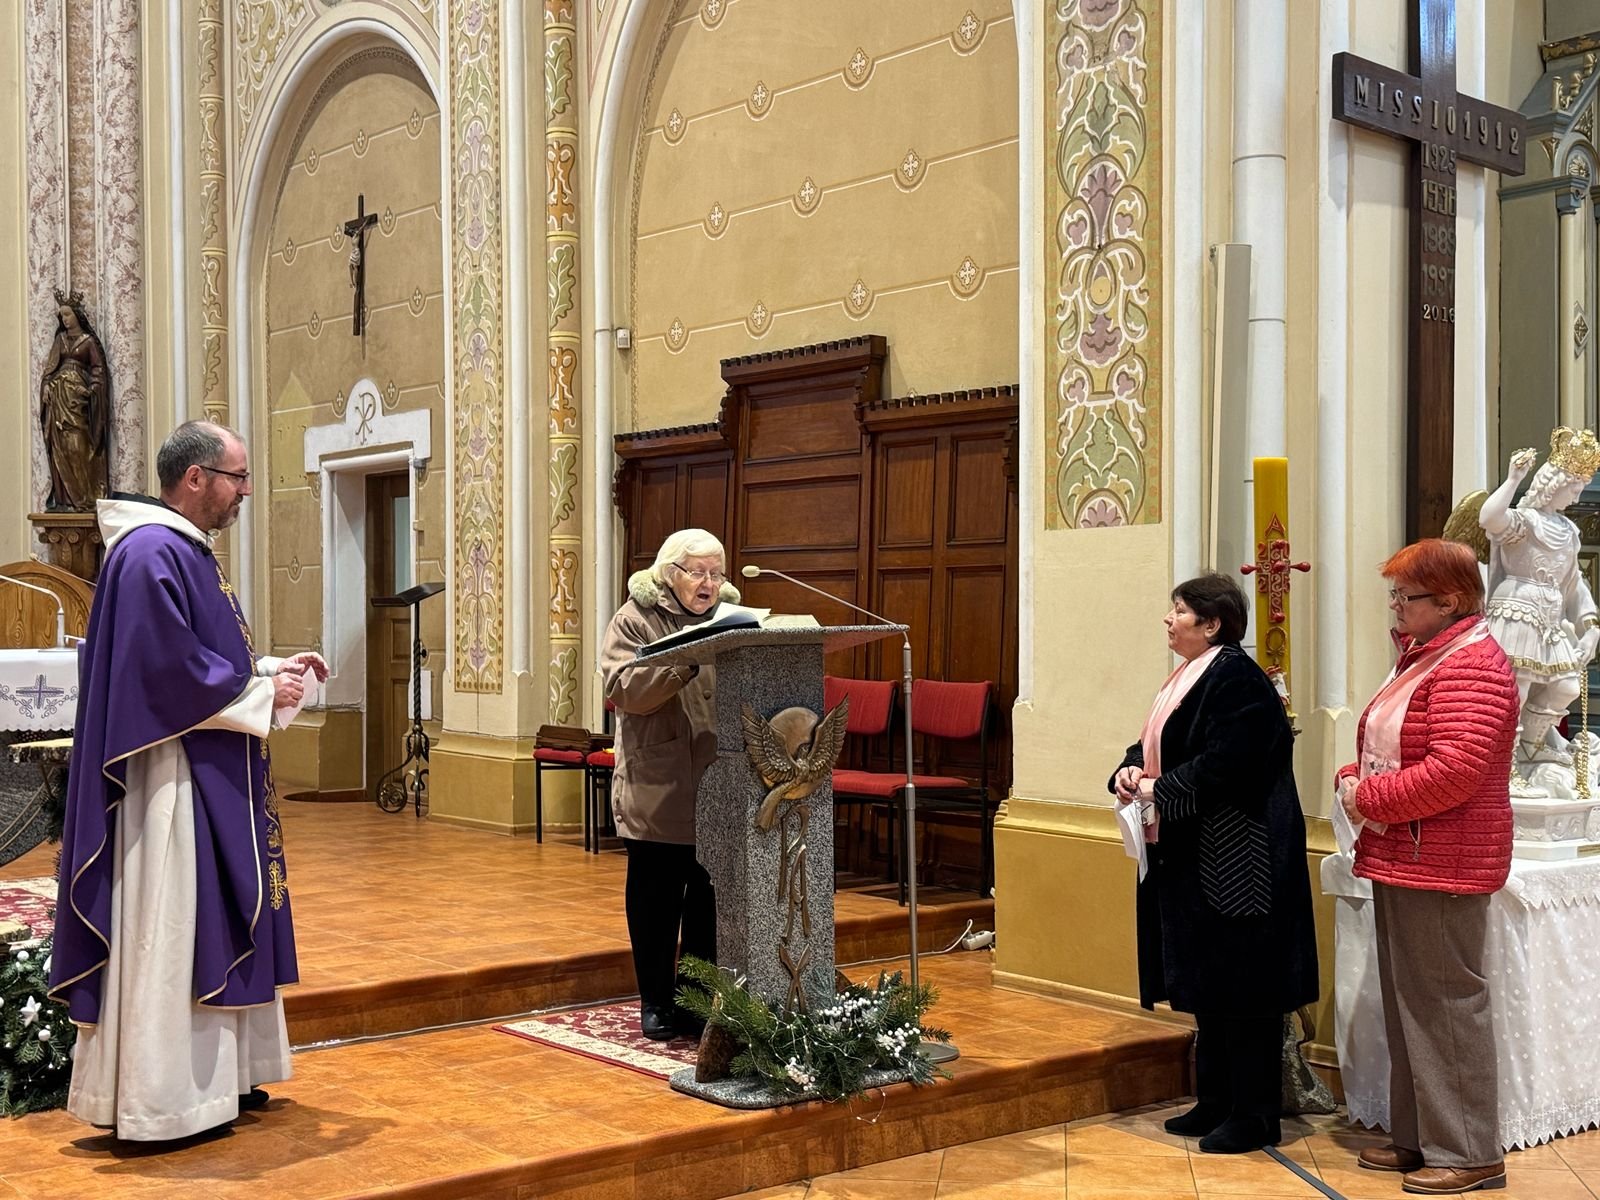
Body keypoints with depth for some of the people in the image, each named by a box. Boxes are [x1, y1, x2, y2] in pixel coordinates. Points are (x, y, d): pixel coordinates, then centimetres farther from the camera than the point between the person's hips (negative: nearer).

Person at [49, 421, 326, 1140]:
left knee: (216, 928, 14)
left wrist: (277, 670, 10)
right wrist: (264, 693, -14)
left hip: (214, 779, 11)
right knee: (168, 933, -4)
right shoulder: (151, 554, -17)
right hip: (175, 778, -11)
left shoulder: (187, 553, 15)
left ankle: (218, 1077, 23)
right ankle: (159, 1101, 5)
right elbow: (171, 670, -23)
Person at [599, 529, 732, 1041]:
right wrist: (688, 657, -25)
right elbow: (625, 690, -15)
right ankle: (657, 1002, 20)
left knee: (712, 896, 8)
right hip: (657, 791, -3)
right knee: (656, 898, 7)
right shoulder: (635, 620, -1)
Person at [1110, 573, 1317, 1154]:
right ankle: (1216, 1101, 26)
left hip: (1235, 860, -10)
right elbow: (1159, 743, 18)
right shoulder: (1190, 676, 14)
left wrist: (1161, 790, -17)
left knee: (1239, 987, -2)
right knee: (1206, 982, 16)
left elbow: (1223, 764, -25)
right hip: (1193, 856, 10)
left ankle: (1255, 1115, 7)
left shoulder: (1235, 677, -16)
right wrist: (1130, 769, -3)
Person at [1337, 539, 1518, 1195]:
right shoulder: (1421, 656, 16)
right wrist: (1353, 779, 4)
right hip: (1401, 858, 11)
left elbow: (1454, 772, -26)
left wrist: (1368, 798, -16)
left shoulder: (1470, 666, -16)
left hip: (1441, 865, -11)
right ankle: (1418, 1138, 26)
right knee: (1406, 999, 15)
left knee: (1444, 1002, -3)